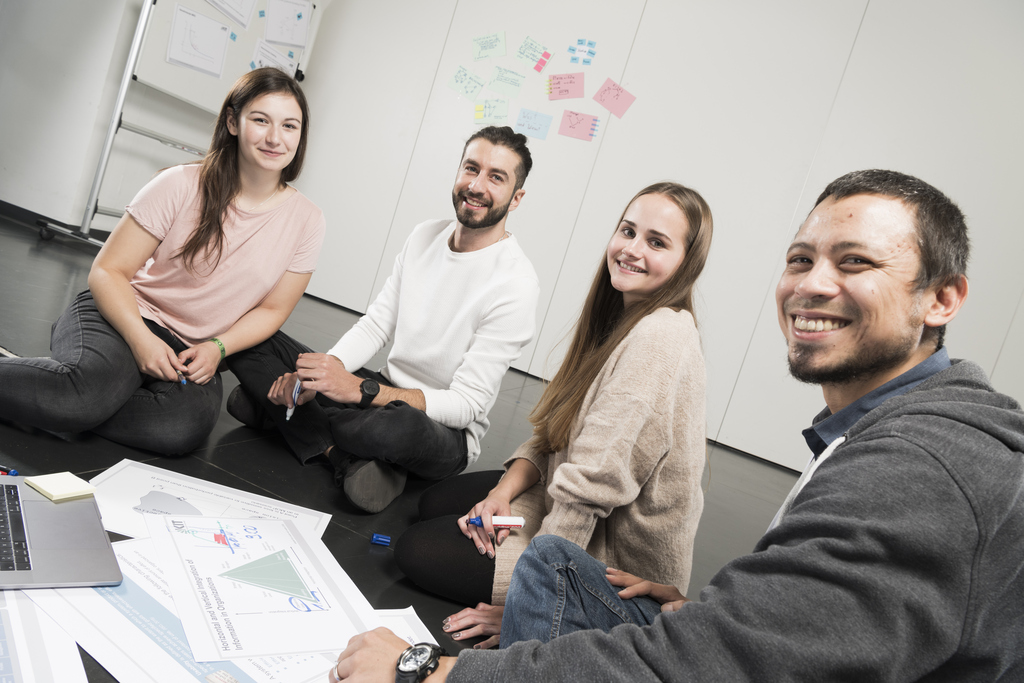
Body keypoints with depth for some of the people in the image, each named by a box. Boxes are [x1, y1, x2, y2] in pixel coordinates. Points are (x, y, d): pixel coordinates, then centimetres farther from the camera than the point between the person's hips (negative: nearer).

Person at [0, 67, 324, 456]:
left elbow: (272, 308, 5)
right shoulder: (181, 186, -10)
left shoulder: (305, 221, -4)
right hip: (128, 316, -2)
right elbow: (108, 271, -7)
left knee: (184, 428, -32)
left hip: (193, 352, 3)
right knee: (92, 391, -36)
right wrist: (141, 339, -23)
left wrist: (217, 348, -12)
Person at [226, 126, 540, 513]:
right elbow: (375, 325, 4)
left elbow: (467, 405, -21)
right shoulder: (423, 237, 3)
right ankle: (345, 453, -15)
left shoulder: (515, 284, -20)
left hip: (446, 433, -6)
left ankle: (278, 410, -12)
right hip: (386, 392, 6)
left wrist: (360, 390, -30)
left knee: (399, 427, -43)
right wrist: (323, 371, -16)